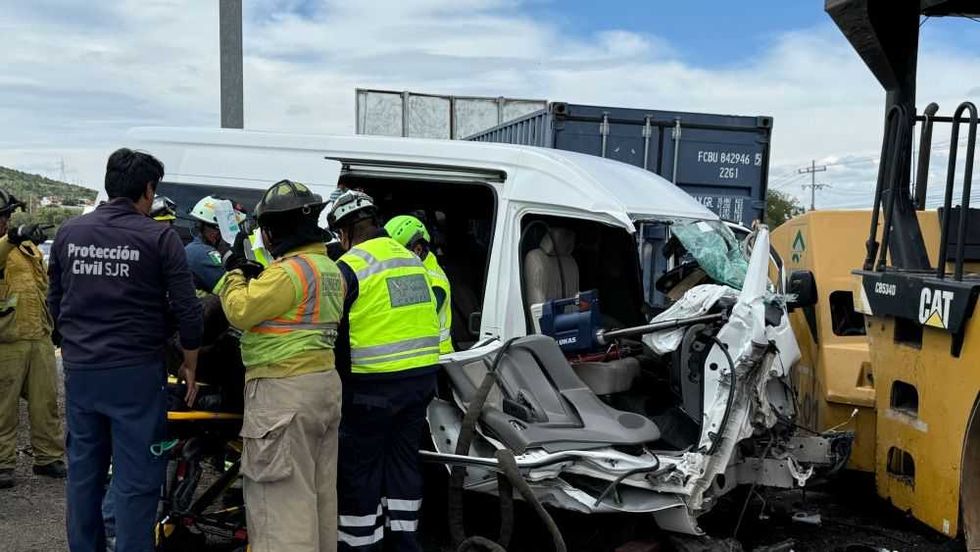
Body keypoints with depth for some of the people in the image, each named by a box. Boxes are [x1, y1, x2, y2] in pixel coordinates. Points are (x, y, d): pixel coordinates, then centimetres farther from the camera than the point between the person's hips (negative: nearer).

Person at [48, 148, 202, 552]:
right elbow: (187, 310, -8)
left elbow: (55, 303, 14)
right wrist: (190, 365, 4)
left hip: (79, 371, 5)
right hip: (135, 372, -5)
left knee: (83, 473, 17)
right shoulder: (158, 237, -8)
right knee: (136, 480, 2)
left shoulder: (68, 233, 5)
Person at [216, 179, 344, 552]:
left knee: (283, 493, -5)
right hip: (324, 381, 10)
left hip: (284, 391, -10)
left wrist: (235, 272, 0)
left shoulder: (289, 271, -18)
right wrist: (259, 278, 11)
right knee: (320, 488, 18)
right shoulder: (329, 268, 12)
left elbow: (240, 313, -15)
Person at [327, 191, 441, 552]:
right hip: (421, 377, 7)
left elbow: (333, 329, -9)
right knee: (403, 460, 17)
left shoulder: (351, 266, -11)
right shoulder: (412, 259, 10)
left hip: (374, 384, -7)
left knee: (361, 468, 7)